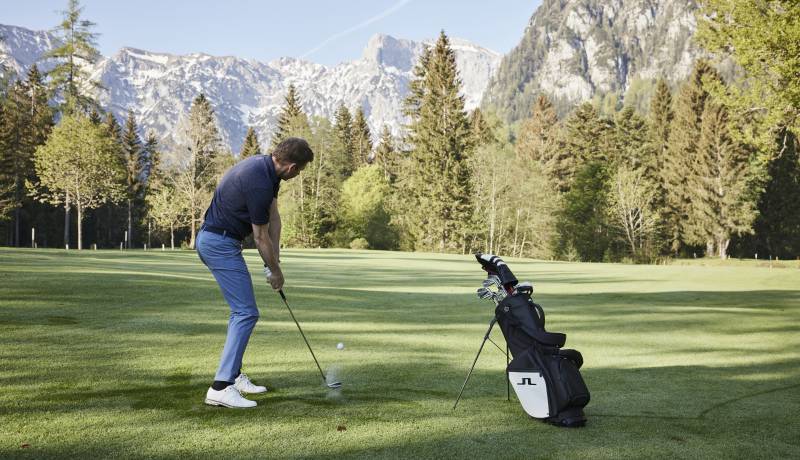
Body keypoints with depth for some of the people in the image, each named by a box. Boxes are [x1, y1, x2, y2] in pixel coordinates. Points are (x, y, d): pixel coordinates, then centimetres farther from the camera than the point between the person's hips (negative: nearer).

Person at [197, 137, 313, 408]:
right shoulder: (259, 182, -25)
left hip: (215, 241, 11)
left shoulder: (266, 167, 6)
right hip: (220, 244, -11)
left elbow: (273, 217, 9)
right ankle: (221, 387, -13)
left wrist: (275, 261, 5)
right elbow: (260, 236, -17)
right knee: (246, 313, -11)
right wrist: (276, 271, -2)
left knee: (241, 310, 17)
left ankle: (233, 375, 24)